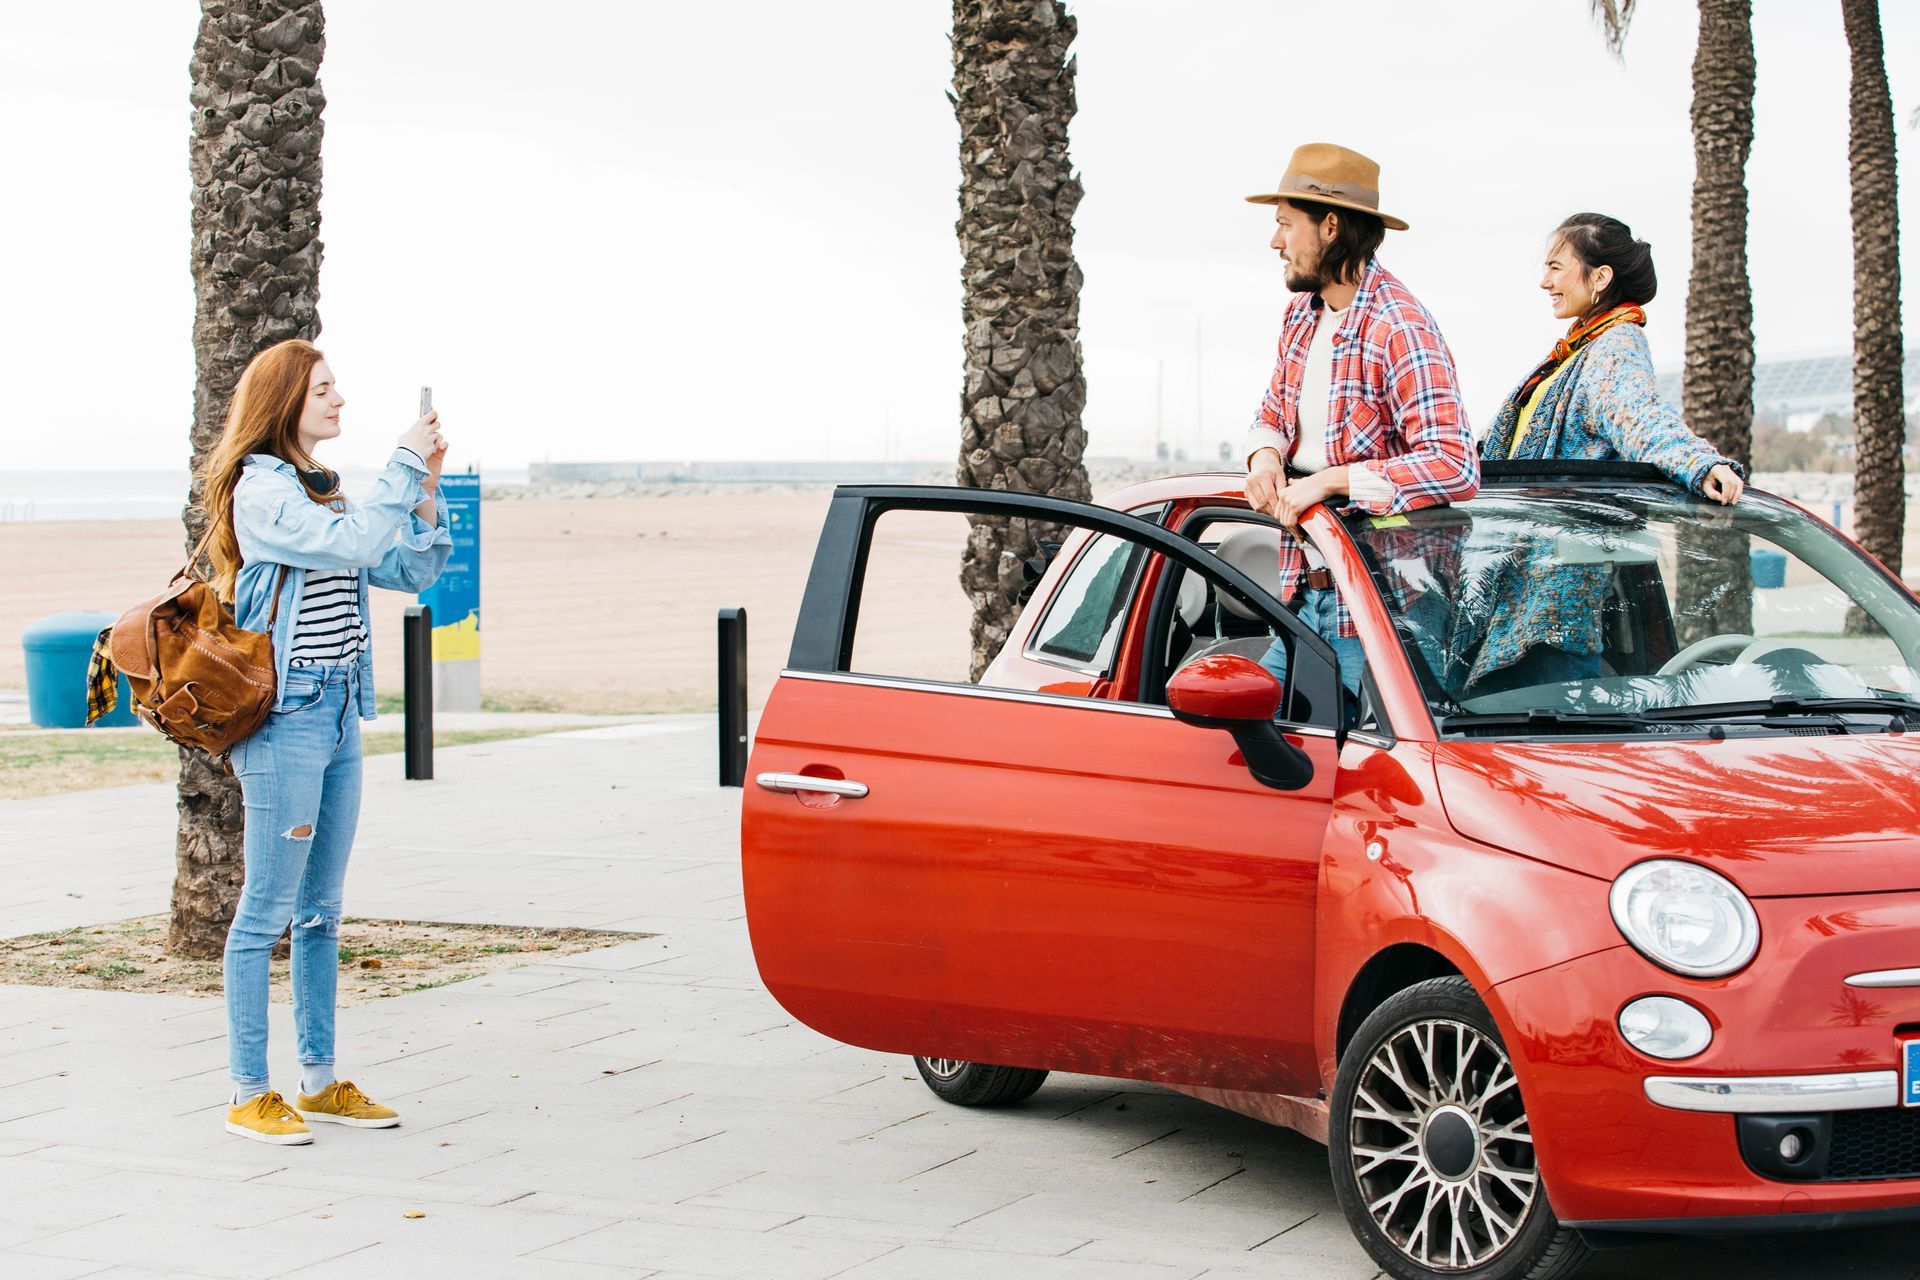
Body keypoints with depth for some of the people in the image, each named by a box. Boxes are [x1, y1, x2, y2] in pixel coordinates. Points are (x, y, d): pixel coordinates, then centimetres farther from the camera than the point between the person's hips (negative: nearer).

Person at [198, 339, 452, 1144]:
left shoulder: (319, 491, 17)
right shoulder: (261, 489, -10)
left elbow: (409, 571, 13)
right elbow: (353, 546, -23)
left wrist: (425, 490, 1)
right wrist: (405, 466, -15)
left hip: (337, 716, 9)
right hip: (285, 718, -9)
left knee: (322, 911, 13)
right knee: (268, 910, -5)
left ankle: (320, 1080, 20)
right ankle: (250, 1095, 0)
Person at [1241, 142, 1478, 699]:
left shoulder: (1401, 330, -18)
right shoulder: (1302, 314, 11)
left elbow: (1454, 467, -27)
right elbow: (1273, 411, 24)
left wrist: (1326, 481, -26)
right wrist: (1266, 458, -1)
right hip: (1307, 594, 9)